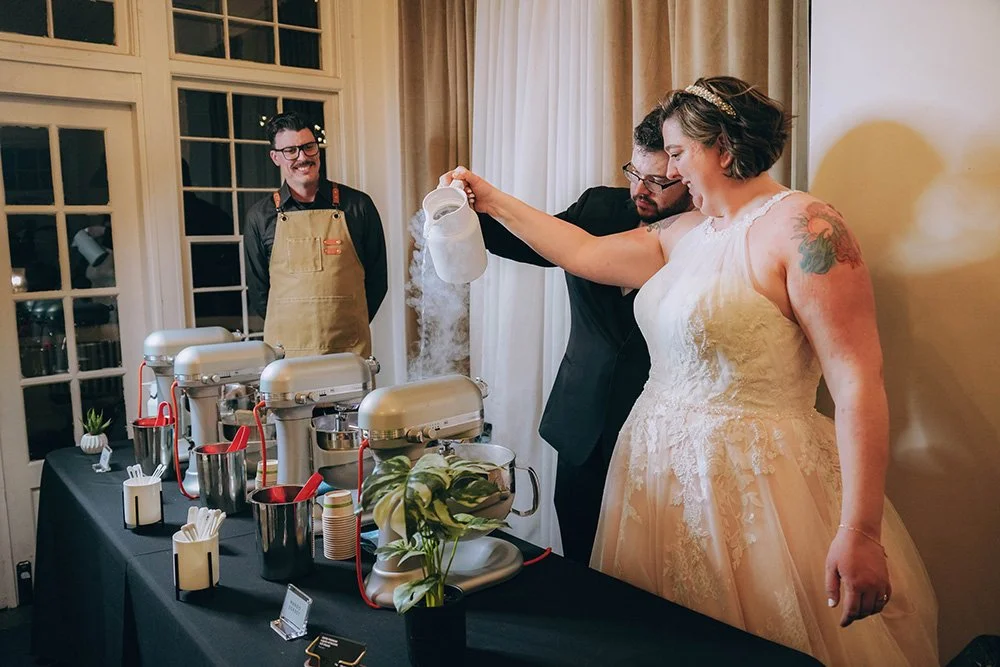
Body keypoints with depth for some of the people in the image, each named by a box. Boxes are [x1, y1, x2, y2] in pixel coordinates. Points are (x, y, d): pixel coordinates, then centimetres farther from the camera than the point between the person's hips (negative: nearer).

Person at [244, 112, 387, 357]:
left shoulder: (357, 205, 3)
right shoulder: (260, 216, 5)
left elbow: (377, 277, 7)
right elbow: (257, 289, 12)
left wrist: (349, 325, 4)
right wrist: (286, 328, 5)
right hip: (285, 348, 0)